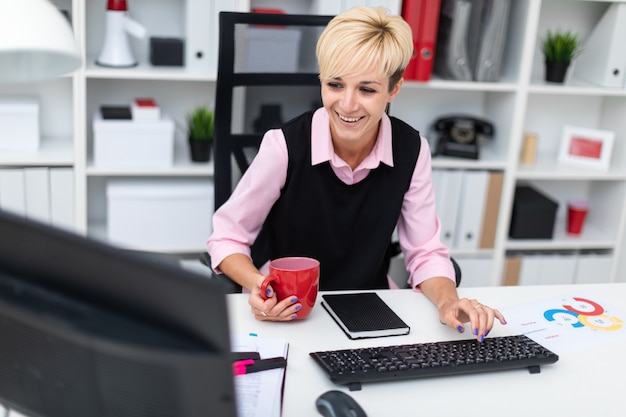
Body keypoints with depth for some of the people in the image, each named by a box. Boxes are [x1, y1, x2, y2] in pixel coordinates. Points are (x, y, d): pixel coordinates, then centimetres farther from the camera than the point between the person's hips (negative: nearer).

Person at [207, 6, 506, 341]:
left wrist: (447, 301, -23)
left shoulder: (411, 150, -10)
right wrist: (258, 285, -27)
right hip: (281, 313, -3)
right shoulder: (284, 146, -19)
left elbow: (425, 252, -3)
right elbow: (228, 237, -8)